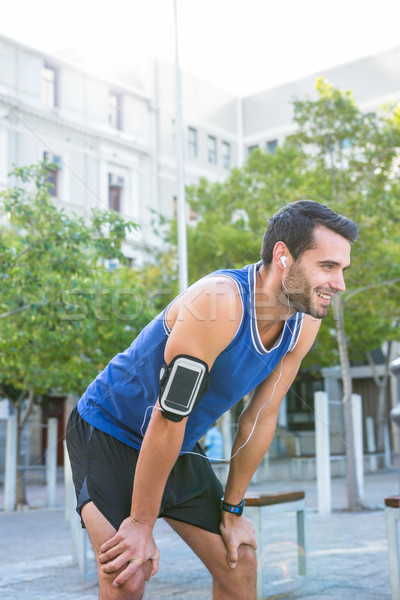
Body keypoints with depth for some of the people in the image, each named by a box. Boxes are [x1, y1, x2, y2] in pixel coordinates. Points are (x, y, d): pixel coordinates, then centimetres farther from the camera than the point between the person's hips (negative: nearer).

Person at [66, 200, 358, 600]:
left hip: (178, 450, 7)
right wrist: (141, 524, -21)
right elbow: (168, 419, -29)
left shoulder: (304, 325, -9)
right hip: (109, 431, -7)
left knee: (239, 562, 6)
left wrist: (232, 509, 6)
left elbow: (261, 418, 0)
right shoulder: (219, 301, -33)